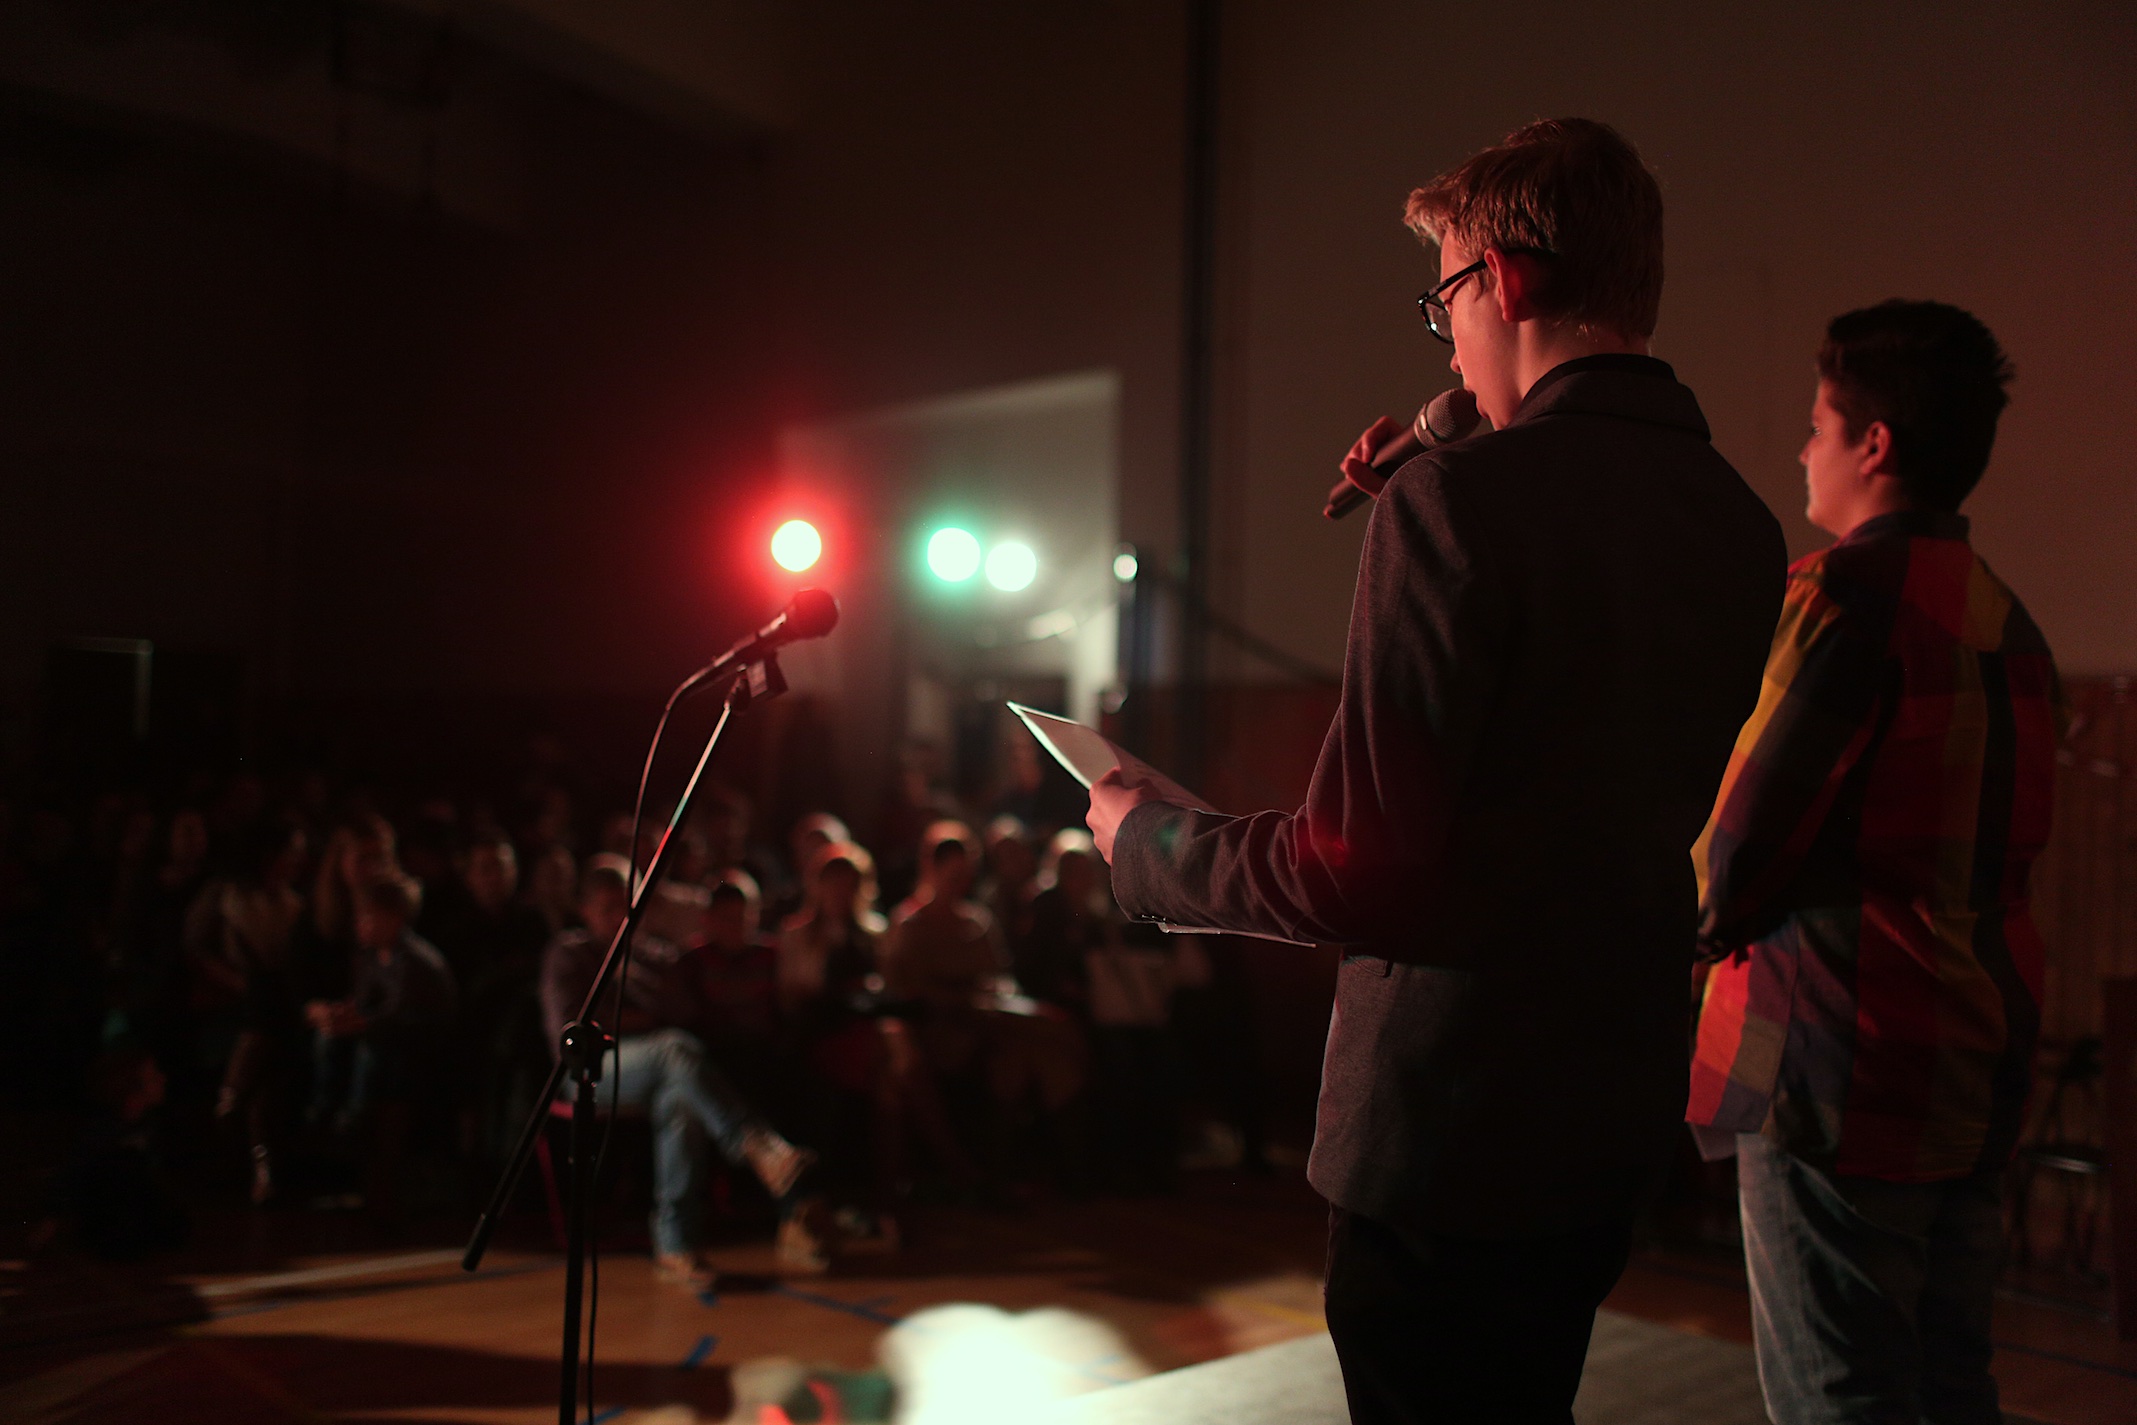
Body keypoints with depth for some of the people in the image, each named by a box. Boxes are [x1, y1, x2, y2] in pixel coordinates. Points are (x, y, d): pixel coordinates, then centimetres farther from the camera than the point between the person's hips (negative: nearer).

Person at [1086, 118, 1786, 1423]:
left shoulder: (1465, 500, -21)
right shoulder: (1743, 525, 2)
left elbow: (1358, 873, -24)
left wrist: (1145, 841, -6)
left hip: (1447, 1135, -8)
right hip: (1623, 1119, 8)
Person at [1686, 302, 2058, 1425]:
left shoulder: (1846, 589, -15)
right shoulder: (2004, 616, 12)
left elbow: (1750, 819, -17)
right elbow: (2010, 847, 16)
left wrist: (1714, 922, 5)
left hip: (1844, 1065, -9)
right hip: (1978, 1065, 9)